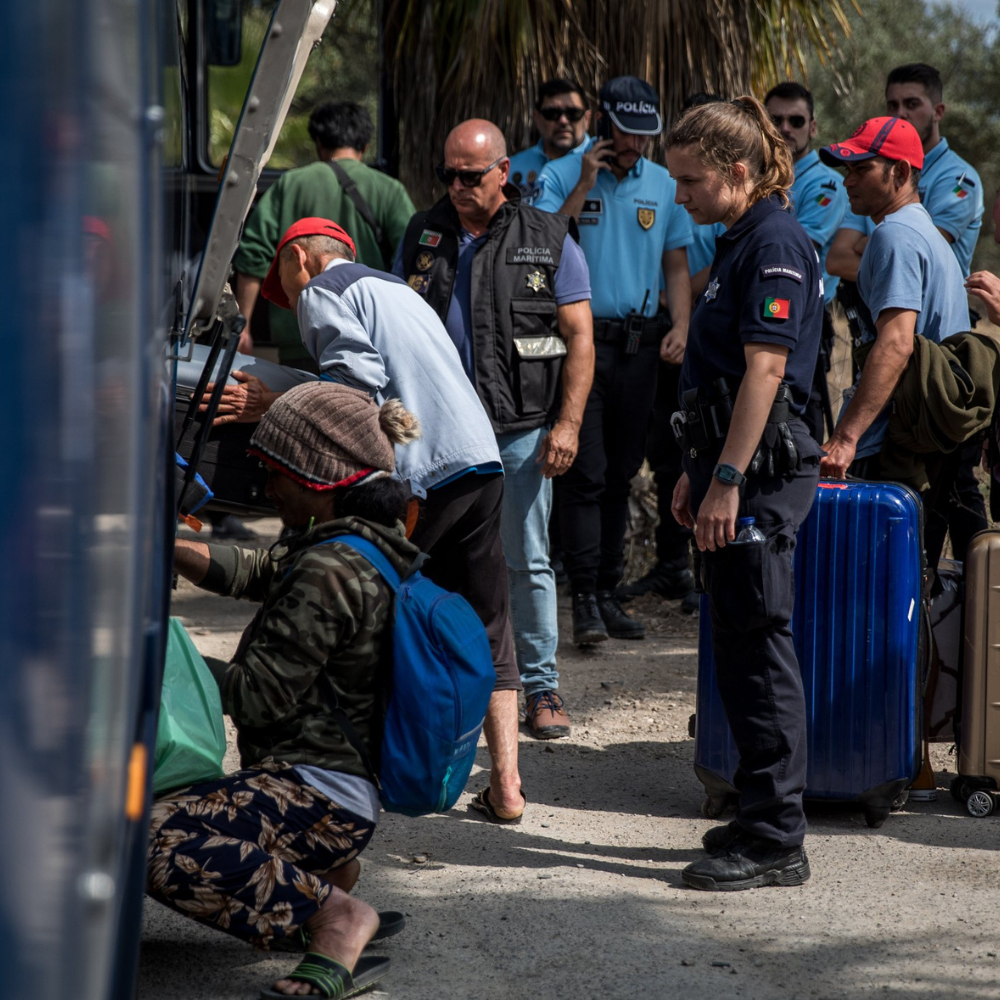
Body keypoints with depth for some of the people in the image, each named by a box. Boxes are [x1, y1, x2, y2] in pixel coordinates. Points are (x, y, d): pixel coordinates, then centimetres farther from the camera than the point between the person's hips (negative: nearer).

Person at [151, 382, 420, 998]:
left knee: (155, 841, -29)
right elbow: (254, 571, 21)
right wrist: (166, 547, 8)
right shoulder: (372, 544, 11)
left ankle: (335, 915, -17)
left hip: (318, 793, -11)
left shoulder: (329, 571, -19)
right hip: (348, 792, 11)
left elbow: (258, 694, -17)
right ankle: (332, 869, 16)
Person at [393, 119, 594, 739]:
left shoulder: (549, 240, 1)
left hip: (521, 428, -2)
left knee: (527, 560, 1)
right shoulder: (424, 235, 10)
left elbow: (579, 338, 0)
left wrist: (567, 424, -9)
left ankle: (541, 686, 11)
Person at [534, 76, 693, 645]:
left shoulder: (664, 186, 11)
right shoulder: (562, 176, 0)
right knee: (587, 470, -10)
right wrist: (584, 187, -13)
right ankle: (585, 598, -10)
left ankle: (609, 591, 15)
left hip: (641, 342, 4)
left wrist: (680, 325, 0)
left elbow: (676, 263, 15)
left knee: (621, 472, 8)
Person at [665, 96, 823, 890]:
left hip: (763, 473, -10)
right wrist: (696, 473, 22)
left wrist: (727, 481, -23)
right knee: (740, 646, 13)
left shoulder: (775, 245, -14)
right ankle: (762, 821, 22)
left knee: (759, 648, -6)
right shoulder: (741, 244, 17)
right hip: (734, 468, 10)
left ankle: (775, 841, -1)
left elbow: (764, 371, -21)